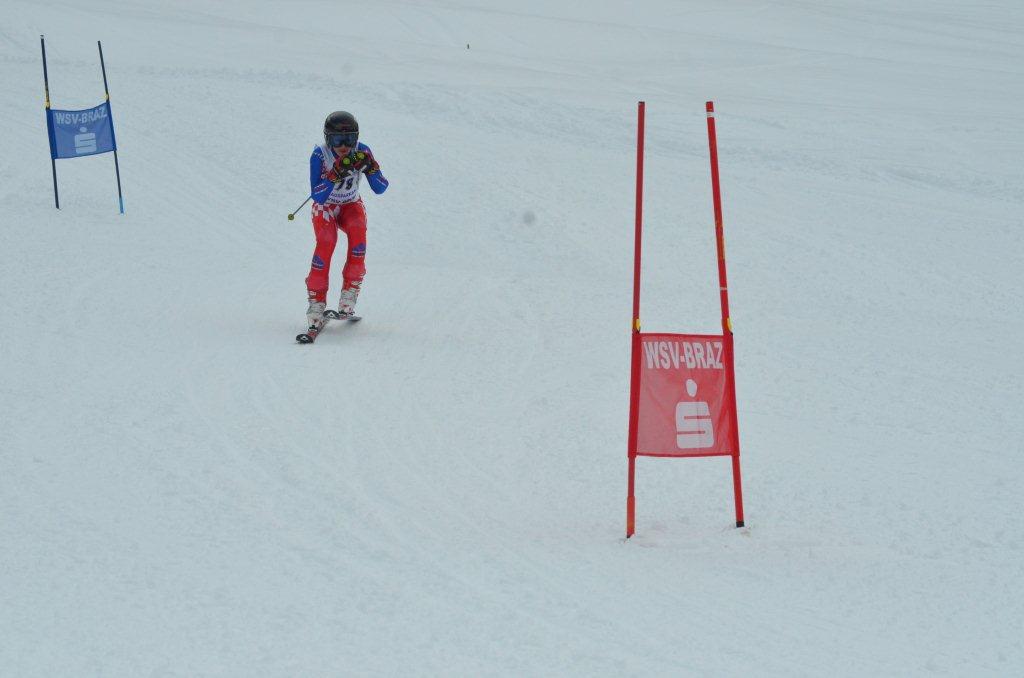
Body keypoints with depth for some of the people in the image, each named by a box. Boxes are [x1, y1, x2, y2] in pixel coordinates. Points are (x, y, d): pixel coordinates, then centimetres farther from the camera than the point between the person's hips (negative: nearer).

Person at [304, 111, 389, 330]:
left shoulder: (362, 152, -19)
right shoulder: (319, 156, -26)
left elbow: (380, 189, -17)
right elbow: (317, 196, -31)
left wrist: (371, 169, -36)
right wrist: (335, 174, -44)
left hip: (352, 206, 2)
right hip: (325, 207, -2)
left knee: (358, 230, -30)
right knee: (326, 242, -29)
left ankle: (349, 293, -23)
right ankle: (317, 301, -19)